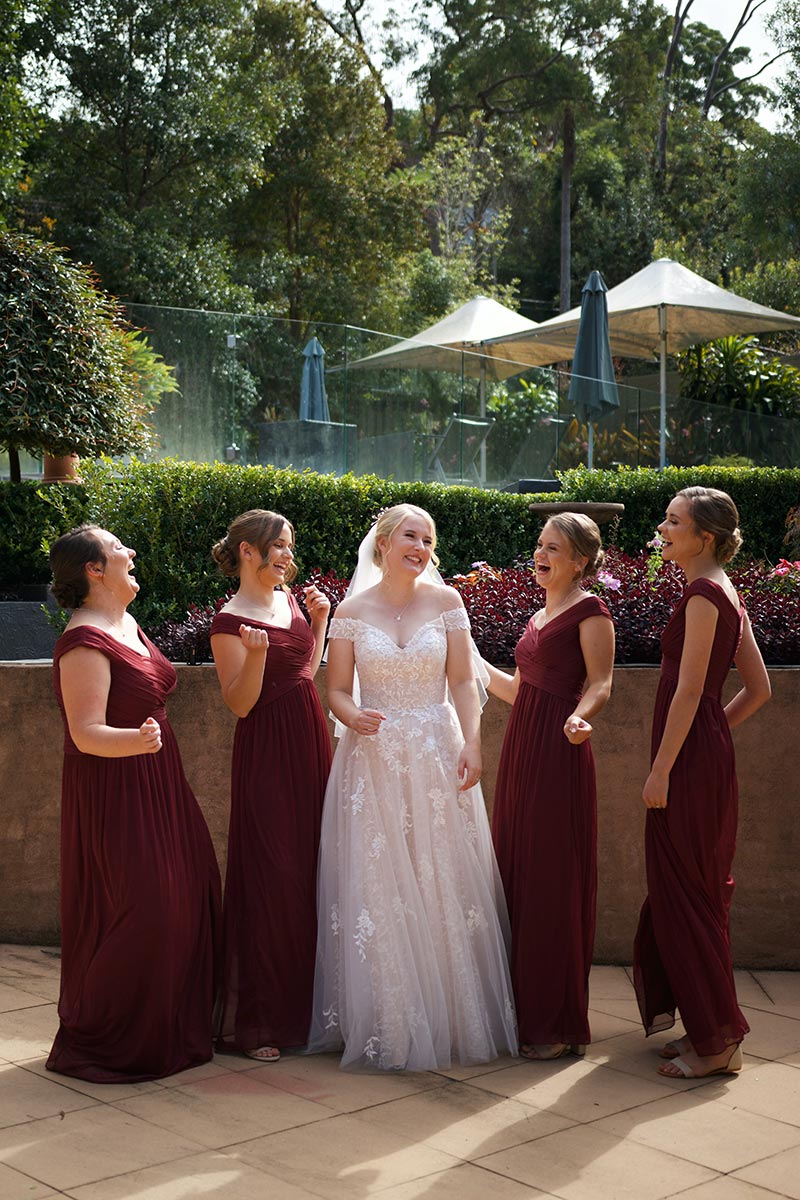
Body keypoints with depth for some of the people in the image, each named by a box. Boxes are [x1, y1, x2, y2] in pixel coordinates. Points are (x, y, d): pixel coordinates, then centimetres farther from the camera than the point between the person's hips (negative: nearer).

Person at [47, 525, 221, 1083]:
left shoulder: (127, 624, 11)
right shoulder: (85, 642, -19)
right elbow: (86, 733, -25)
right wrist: (138, 739, -43)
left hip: (156, 786, 10)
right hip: (114, 793, -10)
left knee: (186, 898, 11)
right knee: (137, 912, -9)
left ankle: (173, 1030, 26)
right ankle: (93, 1044, 6)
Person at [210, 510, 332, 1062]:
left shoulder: (288, 599, 10)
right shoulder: (231, 622, -12)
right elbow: (240, 703, -14)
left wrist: (320, 620, 11)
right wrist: (255, 655, -29)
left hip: (311, 746, 8)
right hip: (267, 753, -7)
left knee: (310, 871, 11)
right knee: (272, 877, -6)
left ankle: (302, 1001, 23)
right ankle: (254, 1021, 4)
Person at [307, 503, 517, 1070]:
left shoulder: (445, 602, 3)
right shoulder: (353, 612, 2)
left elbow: (463, 682, 2)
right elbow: (337, 689, 5)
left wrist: (472, 742, -10)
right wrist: (354, 718, -16)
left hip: (436, 756, 0)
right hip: (373, 759, 0)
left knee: (442, 884, 2)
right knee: (375, 889, 0)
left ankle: (450, 1018, 15)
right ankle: (384, 1025, 11)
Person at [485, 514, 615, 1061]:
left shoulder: (589, 610, -6)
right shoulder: (539, 616, 20)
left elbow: (600, 684, -15)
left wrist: (579, 717, -35)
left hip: (558, 754, -9)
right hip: (521, 749, 9)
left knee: (553, 881, -4)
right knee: (517, 874, 10)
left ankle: (561, 1024, 5)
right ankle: (526, 1010, 20)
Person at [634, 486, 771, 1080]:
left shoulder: (703, 595, -15)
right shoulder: (727, 595, 14)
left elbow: (688, 691, -19)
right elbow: (759, 689, 17)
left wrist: (661, 769, -17)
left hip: (691, 763, -10)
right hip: (711, 754, 10)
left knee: (686, 894, -2)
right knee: (696, 890, 15)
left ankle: (717, 1041, 6)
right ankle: (708, 1027, 24)